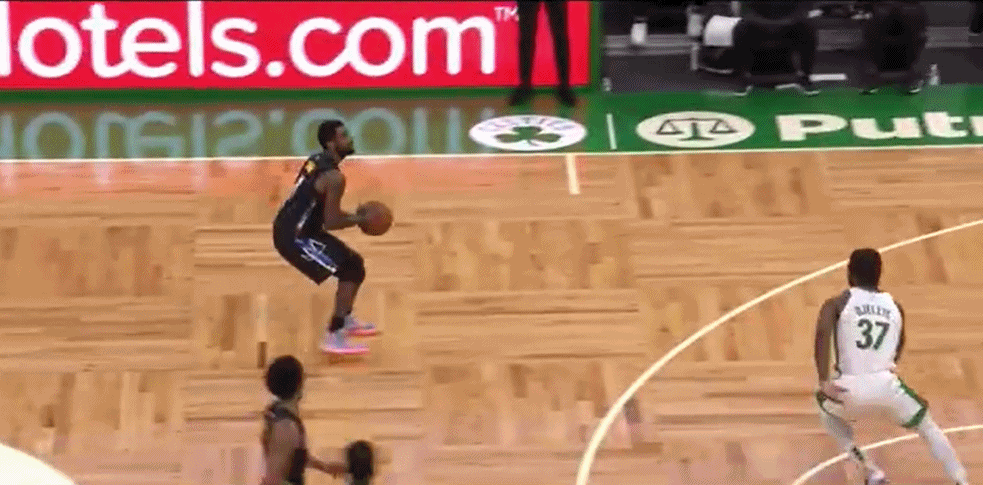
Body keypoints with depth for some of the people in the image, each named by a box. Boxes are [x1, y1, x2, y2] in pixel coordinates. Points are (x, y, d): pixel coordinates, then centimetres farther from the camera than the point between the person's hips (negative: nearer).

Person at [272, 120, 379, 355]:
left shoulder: (317, 160, 10)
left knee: (353, 262, 20)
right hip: (294, 236, -10)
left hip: (293, 229, 10)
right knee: (352, 271, -9)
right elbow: (331, 223, -21)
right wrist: (359, 219, -4)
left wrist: (352, 216, 16)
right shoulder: (334, 177, -21)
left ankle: (345, 320, 36)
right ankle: (333, 337, -9)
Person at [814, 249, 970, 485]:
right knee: (929, 429, 26)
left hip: (850, 389, -1)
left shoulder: (837, 304, 12)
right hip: (886, 385, 1)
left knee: (825, 405, 34)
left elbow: (822, 332, -9)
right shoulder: (895, 307, 21)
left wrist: (824, 382, -14)